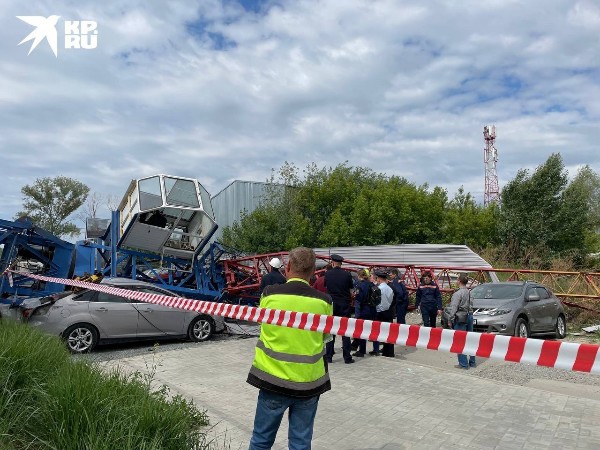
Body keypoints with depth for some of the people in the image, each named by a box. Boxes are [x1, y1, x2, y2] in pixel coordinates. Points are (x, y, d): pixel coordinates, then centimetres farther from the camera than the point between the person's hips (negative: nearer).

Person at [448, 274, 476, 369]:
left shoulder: (457, 294, -18)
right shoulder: (469, 292, 6)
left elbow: (453, 308, -18)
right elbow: (471, 305, 13)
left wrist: (450, 319, -10)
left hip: (461, 319, -8)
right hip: (469, 316, 8)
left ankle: (463, 363, 3)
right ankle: (472, 362, 24)